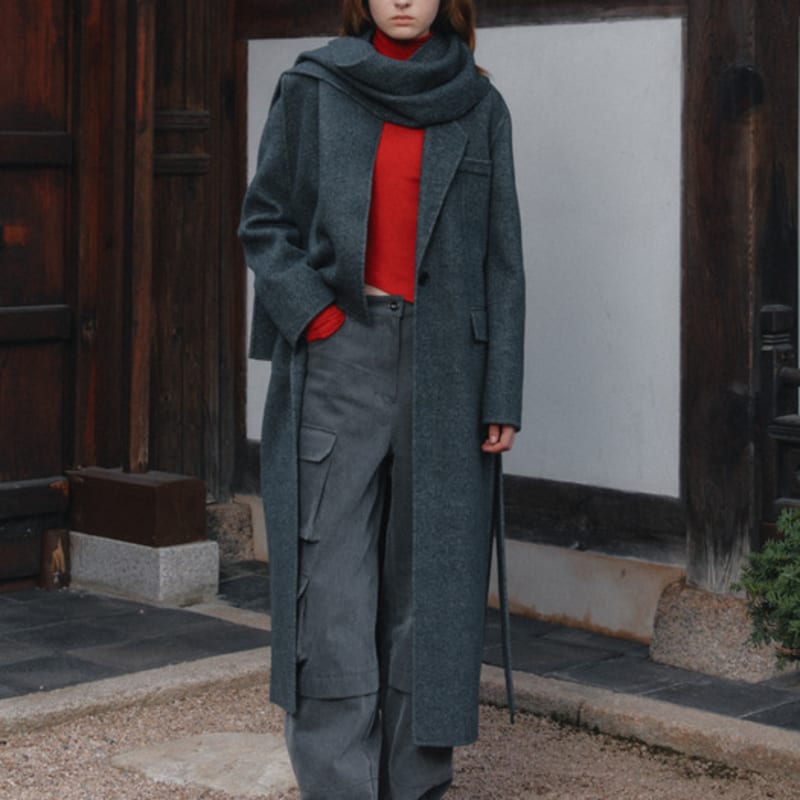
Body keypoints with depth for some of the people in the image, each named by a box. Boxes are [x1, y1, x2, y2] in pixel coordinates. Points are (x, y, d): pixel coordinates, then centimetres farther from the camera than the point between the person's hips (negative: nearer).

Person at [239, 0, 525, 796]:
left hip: (443, 369, 1)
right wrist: (315, 315, -8)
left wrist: (502, 395, 1)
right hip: (338, 362, -1)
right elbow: (263, 219, 7)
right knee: (333, 582, -4)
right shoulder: (311, 89, 5)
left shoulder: (479, 108, 7)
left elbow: (500, 254, 6)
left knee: (427, 580, 5)